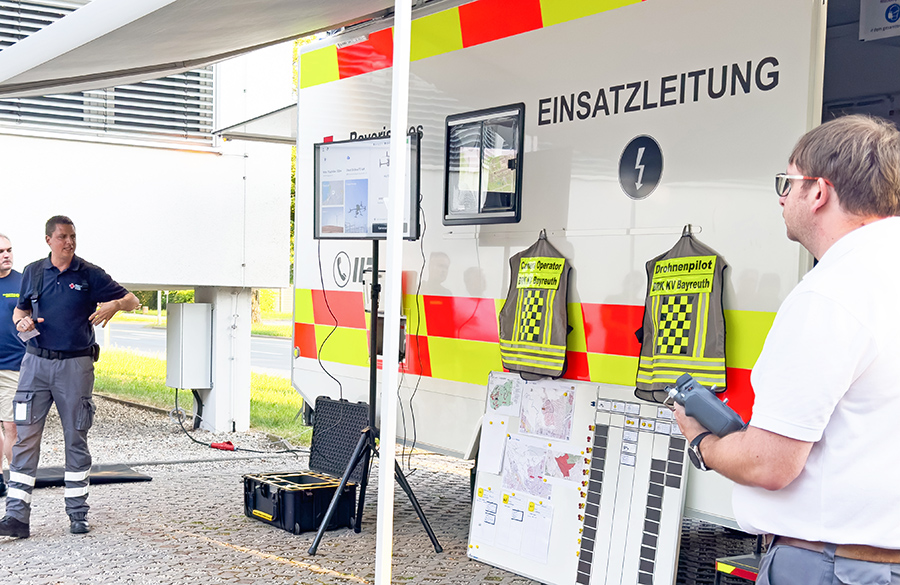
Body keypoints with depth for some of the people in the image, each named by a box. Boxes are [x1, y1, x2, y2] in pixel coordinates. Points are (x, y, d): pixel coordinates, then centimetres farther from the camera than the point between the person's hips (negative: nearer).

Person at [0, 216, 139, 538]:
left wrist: (113, 305, -19)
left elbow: (132, 300, 4)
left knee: (76, 439, 5)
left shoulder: (90, 274, 2)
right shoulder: (32, 272, 10)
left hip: (75, 365, -1)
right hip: (36, 363, 2)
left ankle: (78, 513, 15)